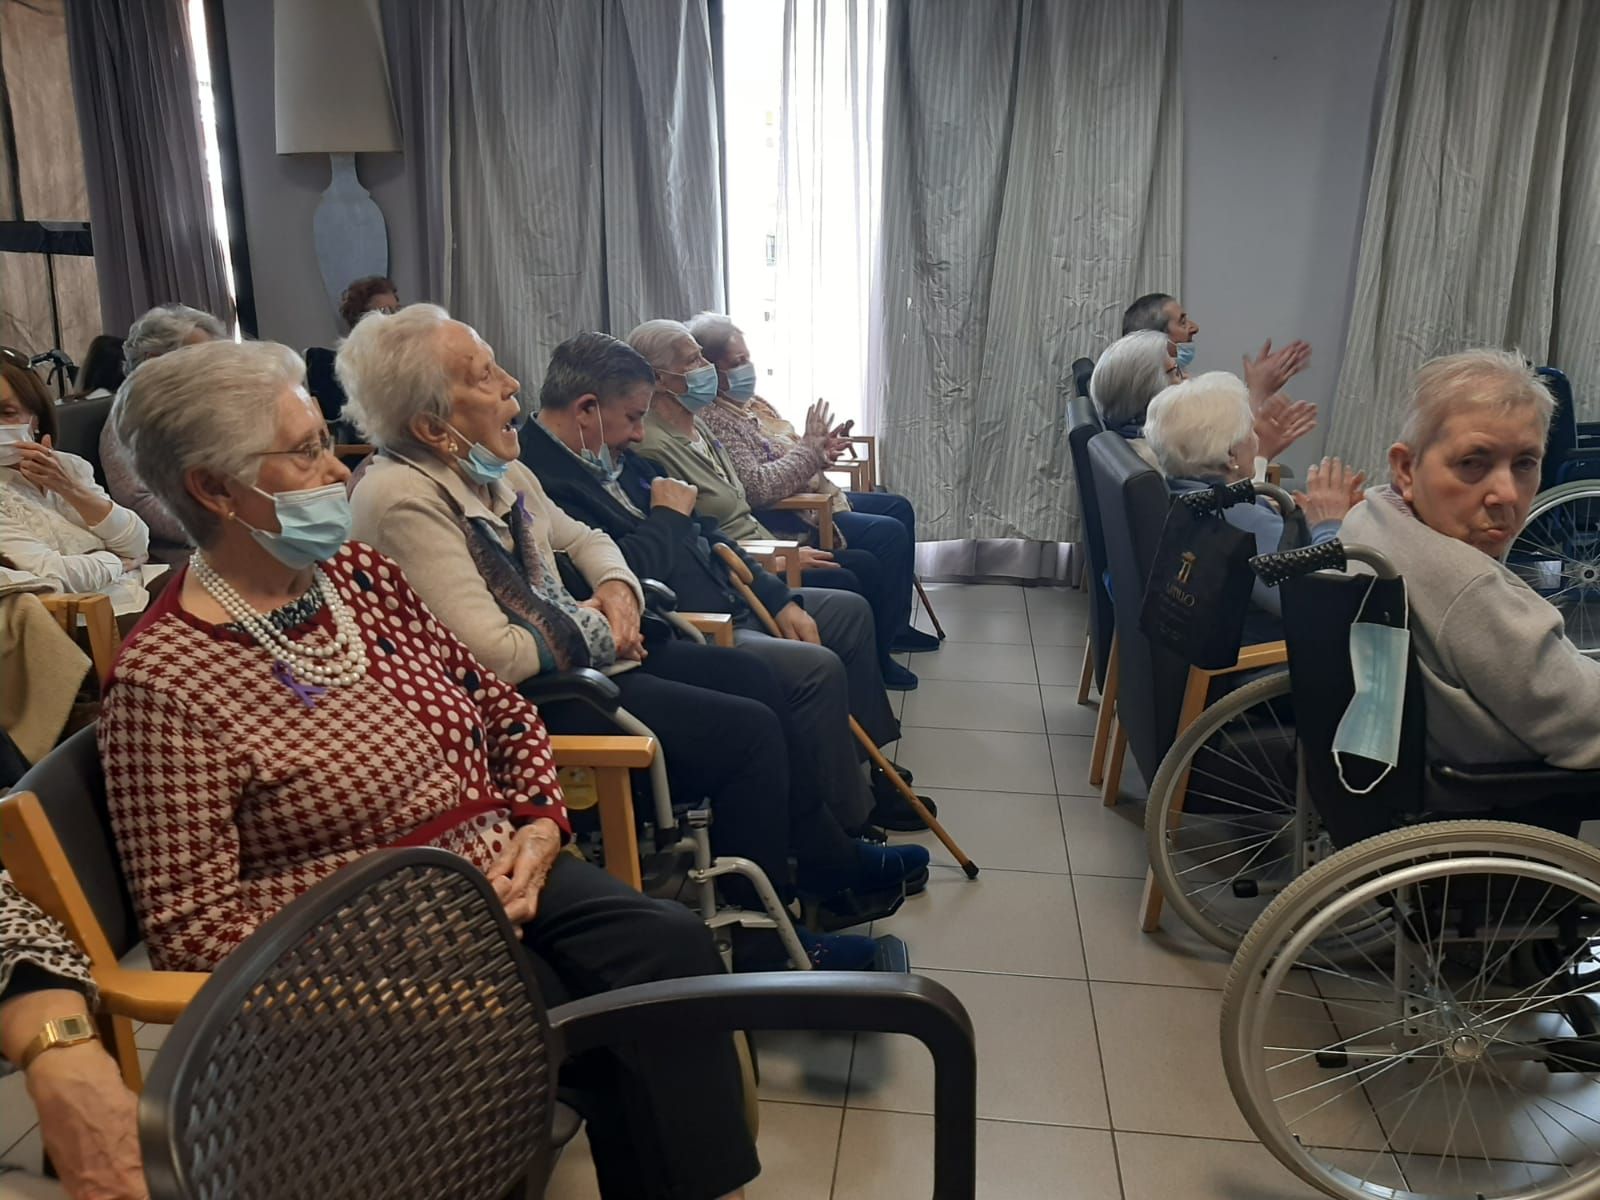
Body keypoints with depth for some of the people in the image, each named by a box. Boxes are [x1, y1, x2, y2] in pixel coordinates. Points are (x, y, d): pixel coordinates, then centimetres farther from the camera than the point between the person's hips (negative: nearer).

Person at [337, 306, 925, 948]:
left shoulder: (497, 470, 5)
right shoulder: (405, 499, -24)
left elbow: (583, 538, 21)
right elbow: (499, 656, -28)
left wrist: (616, 588, -1)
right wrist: (599, 631, -11)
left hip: (585, 651, 10)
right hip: (529, 699, -10)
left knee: (753, 678, 12)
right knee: (748, 731, -12)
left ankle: (832, 864, 28)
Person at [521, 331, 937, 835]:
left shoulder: (616, 459, 12)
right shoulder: (544, 481, -20)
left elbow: (702, 532, 16)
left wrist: (779, 598, 8)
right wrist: (669, 517, -11)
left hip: (730, 604, 11)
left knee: (851, 612, 17)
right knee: (818, 669, -25)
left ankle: (866, 771, 29)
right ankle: (845, 828, -4)